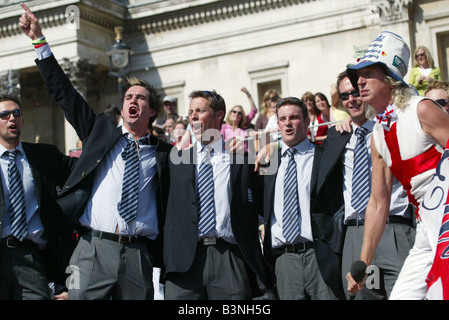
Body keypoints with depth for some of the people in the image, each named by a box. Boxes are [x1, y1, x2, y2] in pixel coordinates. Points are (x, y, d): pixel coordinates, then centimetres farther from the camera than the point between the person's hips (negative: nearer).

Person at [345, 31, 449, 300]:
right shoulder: (378, 136, 11)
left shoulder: (422, 110, -9)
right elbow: (378, 204, 15)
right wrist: (363, 263, 15)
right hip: (426, 234, 6)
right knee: (400, 295, 2)